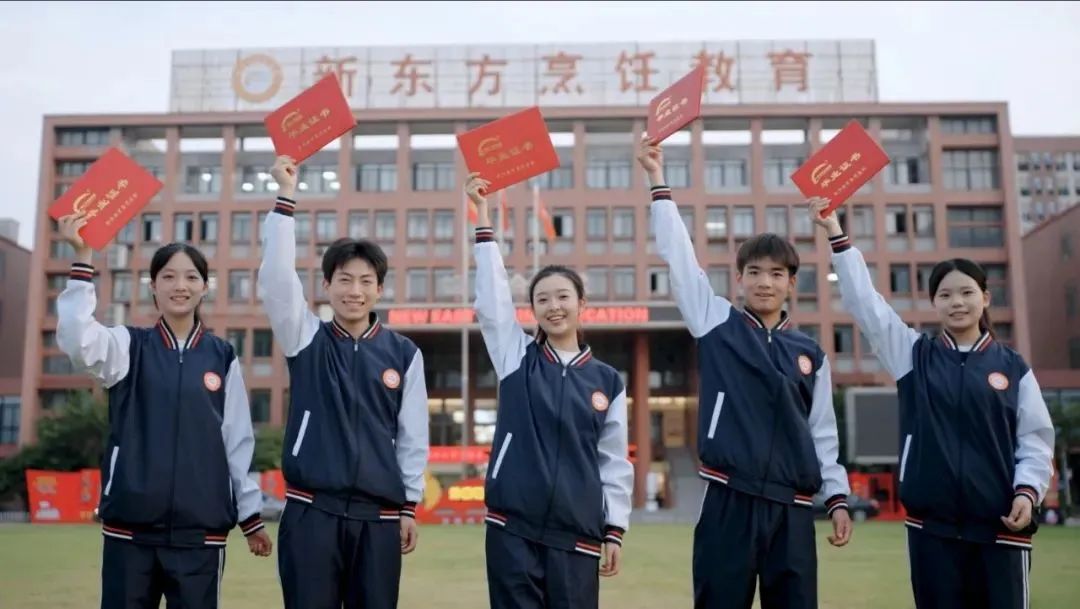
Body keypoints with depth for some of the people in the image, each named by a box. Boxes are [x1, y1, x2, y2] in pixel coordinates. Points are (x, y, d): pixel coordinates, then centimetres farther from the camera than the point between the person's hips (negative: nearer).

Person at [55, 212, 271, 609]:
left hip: (201, 528, 1)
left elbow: (238, 441, 8)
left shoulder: (222, 357, 6)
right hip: (130, 525, 0)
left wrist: (251, 516, 9)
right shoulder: (129, 346, 3)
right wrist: (83, 258, -23)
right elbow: (78, 342, -20)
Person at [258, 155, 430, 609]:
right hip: (311, 511, -1)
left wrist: (409, 505, 4)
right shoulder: (306, 340, 3)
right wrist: (286, 197, -14)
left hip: (378, 516, 1)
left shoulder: (404, 353, 4)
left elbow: (413, 434, 5)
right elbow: (275, 280, -11)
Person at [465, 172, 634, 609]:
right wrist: (482, 212, -6)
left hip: (577, 533, 1)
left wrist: (615, 529, 4)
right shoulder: (516, 357, 3)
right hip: (513, 528, 0)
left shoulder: (608, 381, 5)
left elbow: (615, 462, 7)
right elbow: (492, 295, -5)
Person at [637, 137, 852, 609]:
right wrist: (658, 181, -2)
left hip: (792, 507, 3)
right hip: (728, 501, -2)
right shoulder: (717, 324, 4)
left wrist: (837, 497, 9)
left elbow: (822, 432, 14)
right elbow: (679, 257, -1)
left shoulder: (811, 353, 11)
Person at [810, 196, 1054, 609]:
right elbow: (864, 300, 0)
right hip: (932, 526, 0)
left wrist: (1027, 490, -10)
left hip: (999, 525, 0)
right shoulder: (914, 355, 5)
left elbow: (1036, 439, 6)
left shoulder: (1013, 367, 5)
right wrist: (835, 231, -4)